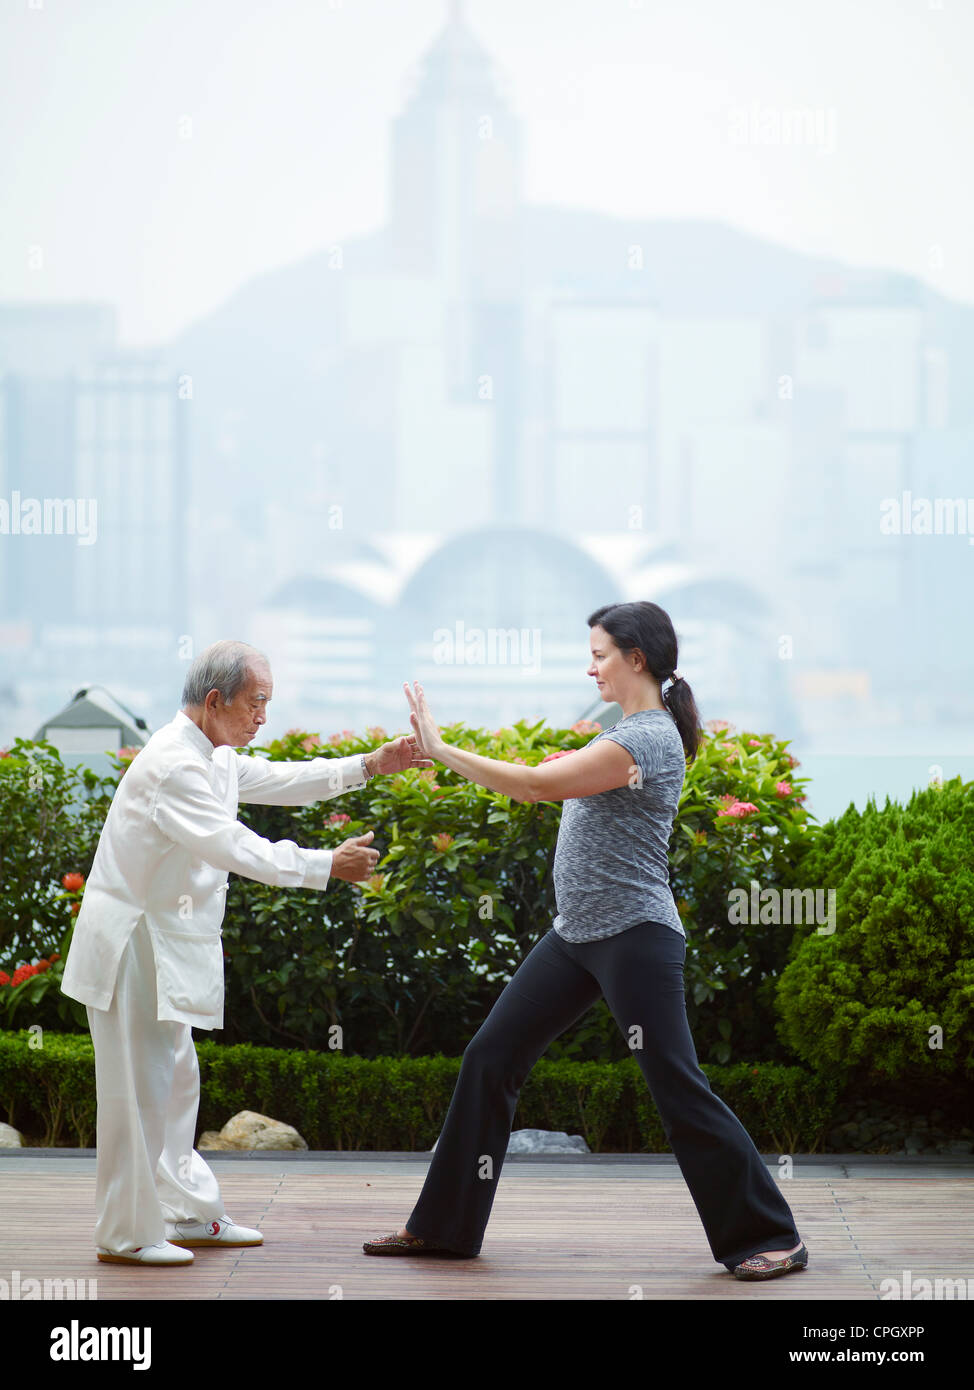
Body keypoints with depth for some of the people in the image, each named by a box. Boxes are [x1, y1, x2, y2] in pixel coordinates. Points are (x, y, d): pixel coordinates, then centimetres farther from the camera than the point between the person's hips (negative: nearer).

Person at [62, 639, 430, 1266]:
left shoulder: (208, 756, 12)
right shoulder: (174, 765, -21)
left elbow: (277, 780, 23)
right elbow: (233, 845, -27)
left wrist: (369, 766, 14)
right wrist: (326, 866, -26)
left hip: (164, 946, 11)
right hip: (133, 947, -11)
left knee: (176, 1081, 16)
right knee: (139, 1089, -5)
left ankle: (189, 1213, 25)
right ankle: (126, 1234, 3)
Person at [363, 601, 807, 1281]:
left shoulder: (647, 739, -18)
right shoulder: (632, 730, 14)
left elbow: (536, 784, -19)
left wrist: (440, 749, -13)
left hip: (634, 938, -10)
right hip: (576, 935, 10)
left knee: (679, 1089, -6)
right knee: (490, 1057, 8)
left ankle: (769, 1238, 5)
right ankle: (444, 1225, 16)